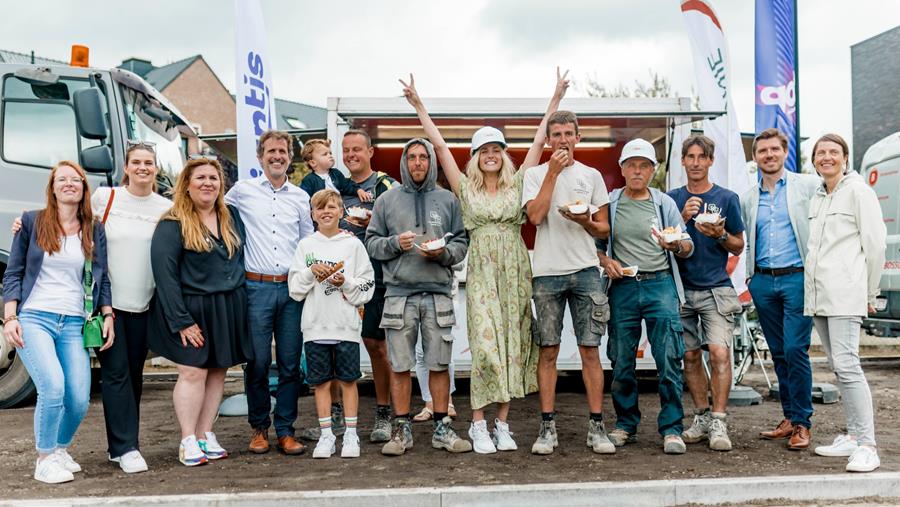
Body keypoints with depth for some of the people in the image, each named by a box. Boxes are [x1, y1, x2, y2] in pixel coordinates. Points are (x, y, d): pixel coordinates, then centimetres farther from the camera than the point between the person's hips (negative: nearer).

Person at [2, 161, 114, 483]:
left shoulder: (95, 230, 12)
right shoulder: (32, 222, 6)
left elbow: (102, 278, 15)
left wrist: (108, 316, 5)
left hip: (74, 323, 3)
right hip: (34, 318, -3)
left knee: (80, 400, -7)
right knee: (53, 388, -21)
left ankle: (60, 449, 23)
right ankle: (45, 459, 0)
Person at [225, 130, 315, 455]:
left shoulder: (300, 197, 11)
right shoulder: (242, 190, 4)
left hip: (292, 288, 2)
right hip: (256, 286, -2)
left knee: (290, 364, 4)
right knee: (257, 362, 1)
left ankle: (285, 431, 13)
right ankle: (259, 428, 17)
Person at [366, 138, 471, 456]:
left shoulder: (447, 200, 11)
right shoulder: (387, 200, 9)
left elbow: (462, 243, 9)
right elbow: (372, 243, 8)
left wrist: (443, 252, -10)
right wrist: (395, 243, -10)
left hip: (438, 293, 1)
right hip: (399, 293, 0)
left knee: (439, 364, 5)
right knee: (400, 366, 3)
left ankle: (442, 428, 15)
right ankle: (402, 429, 14)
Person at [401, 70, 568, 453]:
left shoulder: (517, 184, 9)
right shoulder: (465, 188, 7)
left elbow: (538, 142, 8)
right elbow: (439, 145, 6)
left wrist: (555, 100, 7)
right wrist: (419, 106, 5)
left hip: (515, 272, 2)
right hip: (482, 273, -2)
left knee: (512, 345, 3)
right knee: (484, 345, -7)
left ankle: (502, 424, 11)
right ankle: (479, 425, 1)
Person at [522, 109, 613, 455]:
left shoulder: (592, 176, 12)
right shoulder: (536, 174, 7)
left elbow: (604, 229, 13)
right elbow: (535, 216, -11)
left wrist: (585, 221, -9)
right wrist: (553, 172, -8)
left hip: (585, 270, 1)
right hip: (547, 272, -1)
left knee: (590, 350, 0)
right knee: (548, 351, 2)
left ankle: (596, 427, 7)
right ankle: (548, 427, 9)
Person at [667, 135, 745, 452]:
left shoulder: (727, 198, 5)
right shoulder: (672, 198, 9)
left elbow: (738, 247, 8)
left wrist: (720, 235, -13)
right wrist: (683, 218, -10)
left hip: (716, 288, -2)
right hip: (682, 288, 2)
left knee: (719, 351, -15)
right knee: (690, 355, 6)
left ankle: (718, 423, -9)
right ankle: (701, 418, 18)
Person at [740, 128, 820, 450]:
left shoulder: (808, 185, 2)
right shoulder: (748, 199, 14)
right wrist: (750, 277, 12)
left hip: (797, 278, -4)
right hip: (763, 281, 4)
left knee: (795, 350, -9)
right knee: (778, 352, 9)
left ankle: (802, 422, 2)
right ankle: (789, 417, 18)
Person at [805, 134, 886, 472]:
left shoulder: (857, 190, -2)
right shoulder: (817, 197, 18)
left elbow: (875, 243, -4)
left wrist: (869, 294, -2)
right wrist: (812, 287, 14)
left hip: (844, 294, -7)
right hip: (817, 295, 7)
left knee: (846, 364, -16)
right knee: (838, 367, 10)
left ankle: (867, 446, -14)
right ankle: (853, 436, 18)